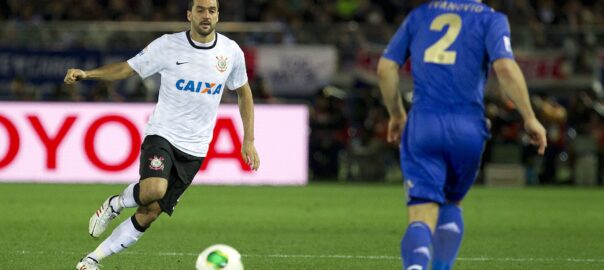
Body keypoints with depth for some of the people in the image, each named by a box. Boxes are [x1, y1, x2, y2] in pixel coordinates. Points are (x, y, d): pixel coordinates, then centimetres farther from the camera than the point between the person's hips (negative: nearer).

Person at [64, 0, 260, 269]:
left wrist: (249, 141, 14)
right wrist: (87, 74, -15)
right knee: (154, 189, -33)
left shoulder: (231, 52, 2)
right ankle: (115, 204, 2)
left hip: (194, 149, 3)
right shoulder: (168, 45, -6)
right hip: (161, 134, -3)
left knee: (150, 213, -2)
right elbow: (127, 68, 1)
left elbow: (243, 93, 17)